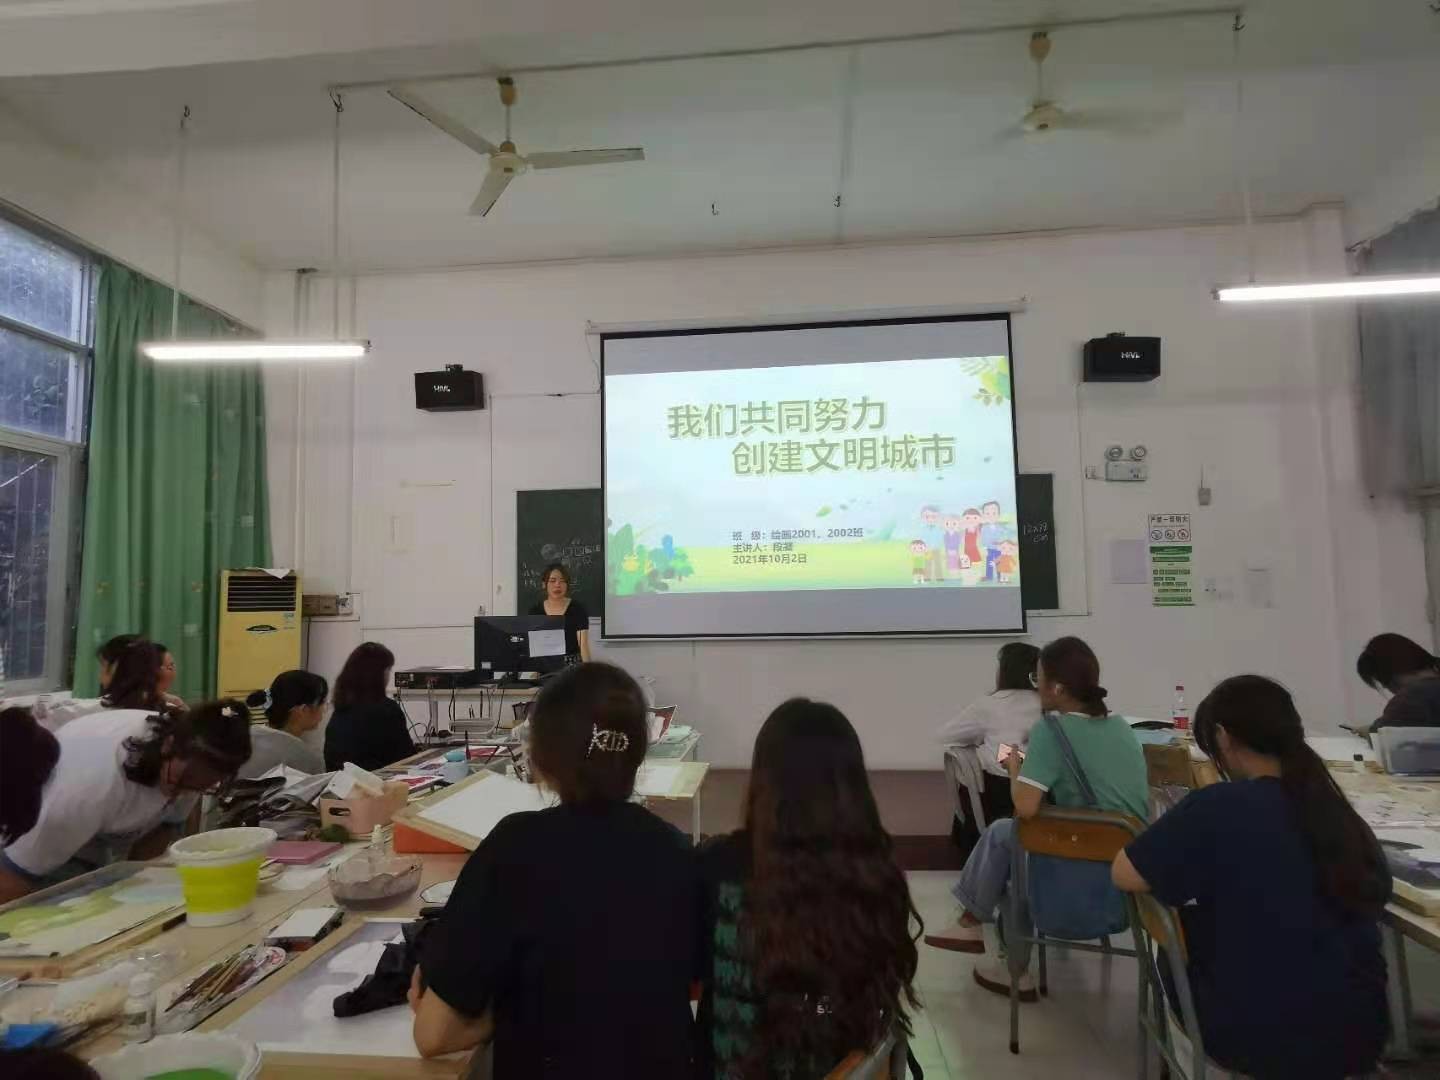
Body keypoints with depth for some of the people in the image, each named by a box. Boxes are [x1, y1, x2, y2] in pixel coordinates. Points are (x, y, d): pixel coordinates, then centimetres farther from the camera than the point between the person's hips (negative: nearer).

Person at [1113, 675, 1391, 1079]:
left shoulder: (1217, 806, -21)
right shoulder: (1342, 814, -3)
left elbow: (1124, 876, -15)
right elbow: (1375, 894, 16)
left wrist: (1193, 869, 5)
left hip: (1262, 1041, -4)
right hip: (1358, 1034, 5)